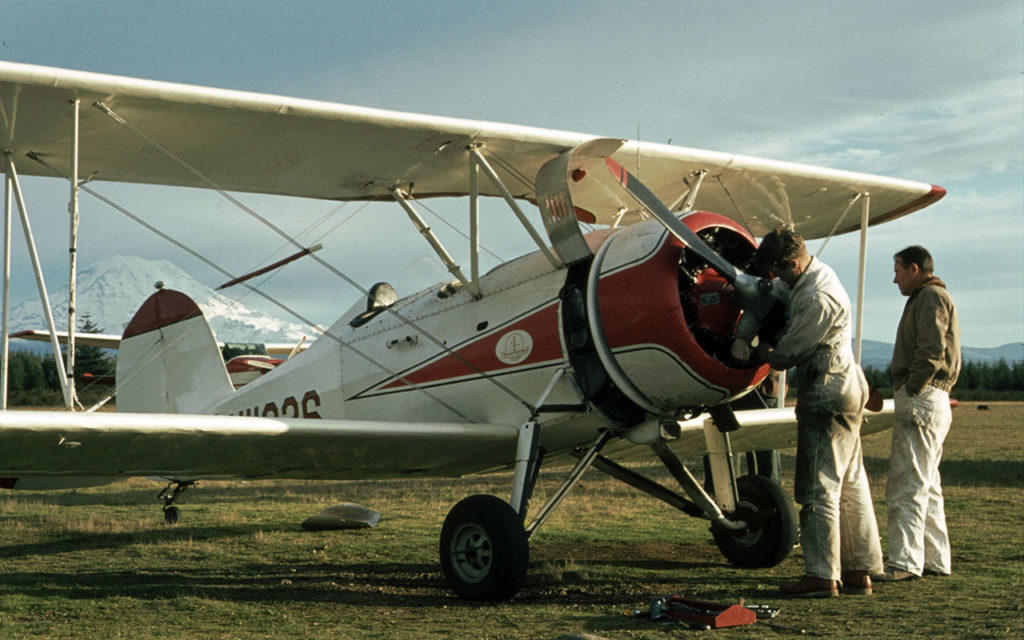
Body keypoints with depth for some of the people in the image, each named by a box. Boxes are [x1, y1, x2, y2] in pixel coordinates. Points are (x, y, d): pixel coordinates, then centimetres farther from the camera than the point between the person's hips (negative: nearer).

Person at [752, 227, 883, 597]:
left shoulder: (818, 300, -22)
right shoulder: (815, 274, 10)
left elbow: (788, 353, -14)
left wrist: (765, 354, 7)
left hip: (828, 395, -10)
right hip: (845, 389, 10)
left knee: (819, 486, -5)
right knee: (850, 483, 12)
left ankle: (822, 575, -2)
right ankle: (859, 571, 17)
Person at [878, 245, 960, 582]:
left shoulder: (931, 297, -8)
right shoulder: (926, 298, 24)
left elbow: (932, 352, -20)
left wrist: (911, 390, -18)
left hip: (921, 402, -11)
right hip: (932, 401, 11)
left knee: (907, 485, -12)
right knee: (927, 485, 13)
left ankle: (905, 562, -14)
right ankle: (936, 560, 17)